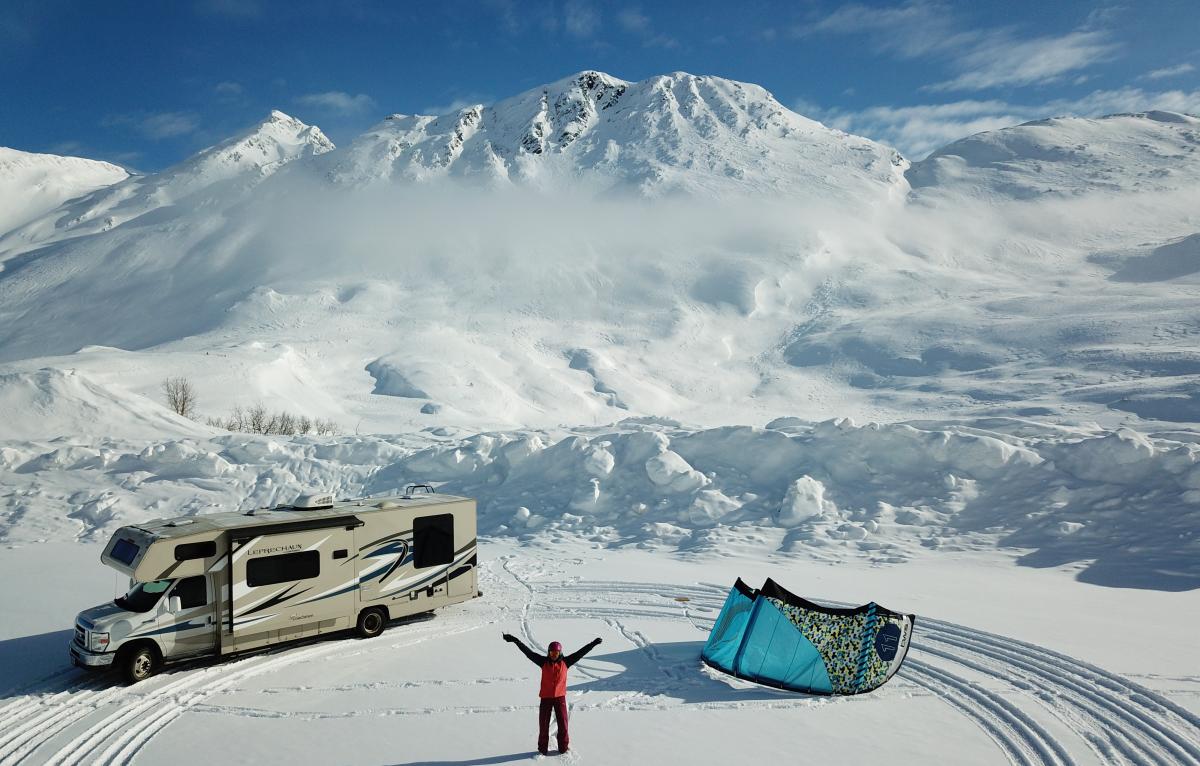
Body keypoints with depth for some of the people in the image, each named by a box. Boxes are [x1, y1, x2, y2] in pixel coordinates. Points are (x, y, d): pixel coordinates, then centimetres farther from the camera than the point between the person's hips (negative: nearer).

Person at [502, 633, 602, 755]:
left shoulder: (565, 662, -3)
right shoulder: (544, 662, -6)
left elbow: (580, 653, -1)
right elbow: (528, 652, -10)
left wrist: (594, 643, -2)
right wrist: (515, 640, -17)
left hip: (560, 697, 1)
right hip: (546, 697, 0)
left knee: (563, 723, 5)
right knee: (543, 723, 6)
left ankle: (563, 747, 21)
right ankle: (543, 748, 20)